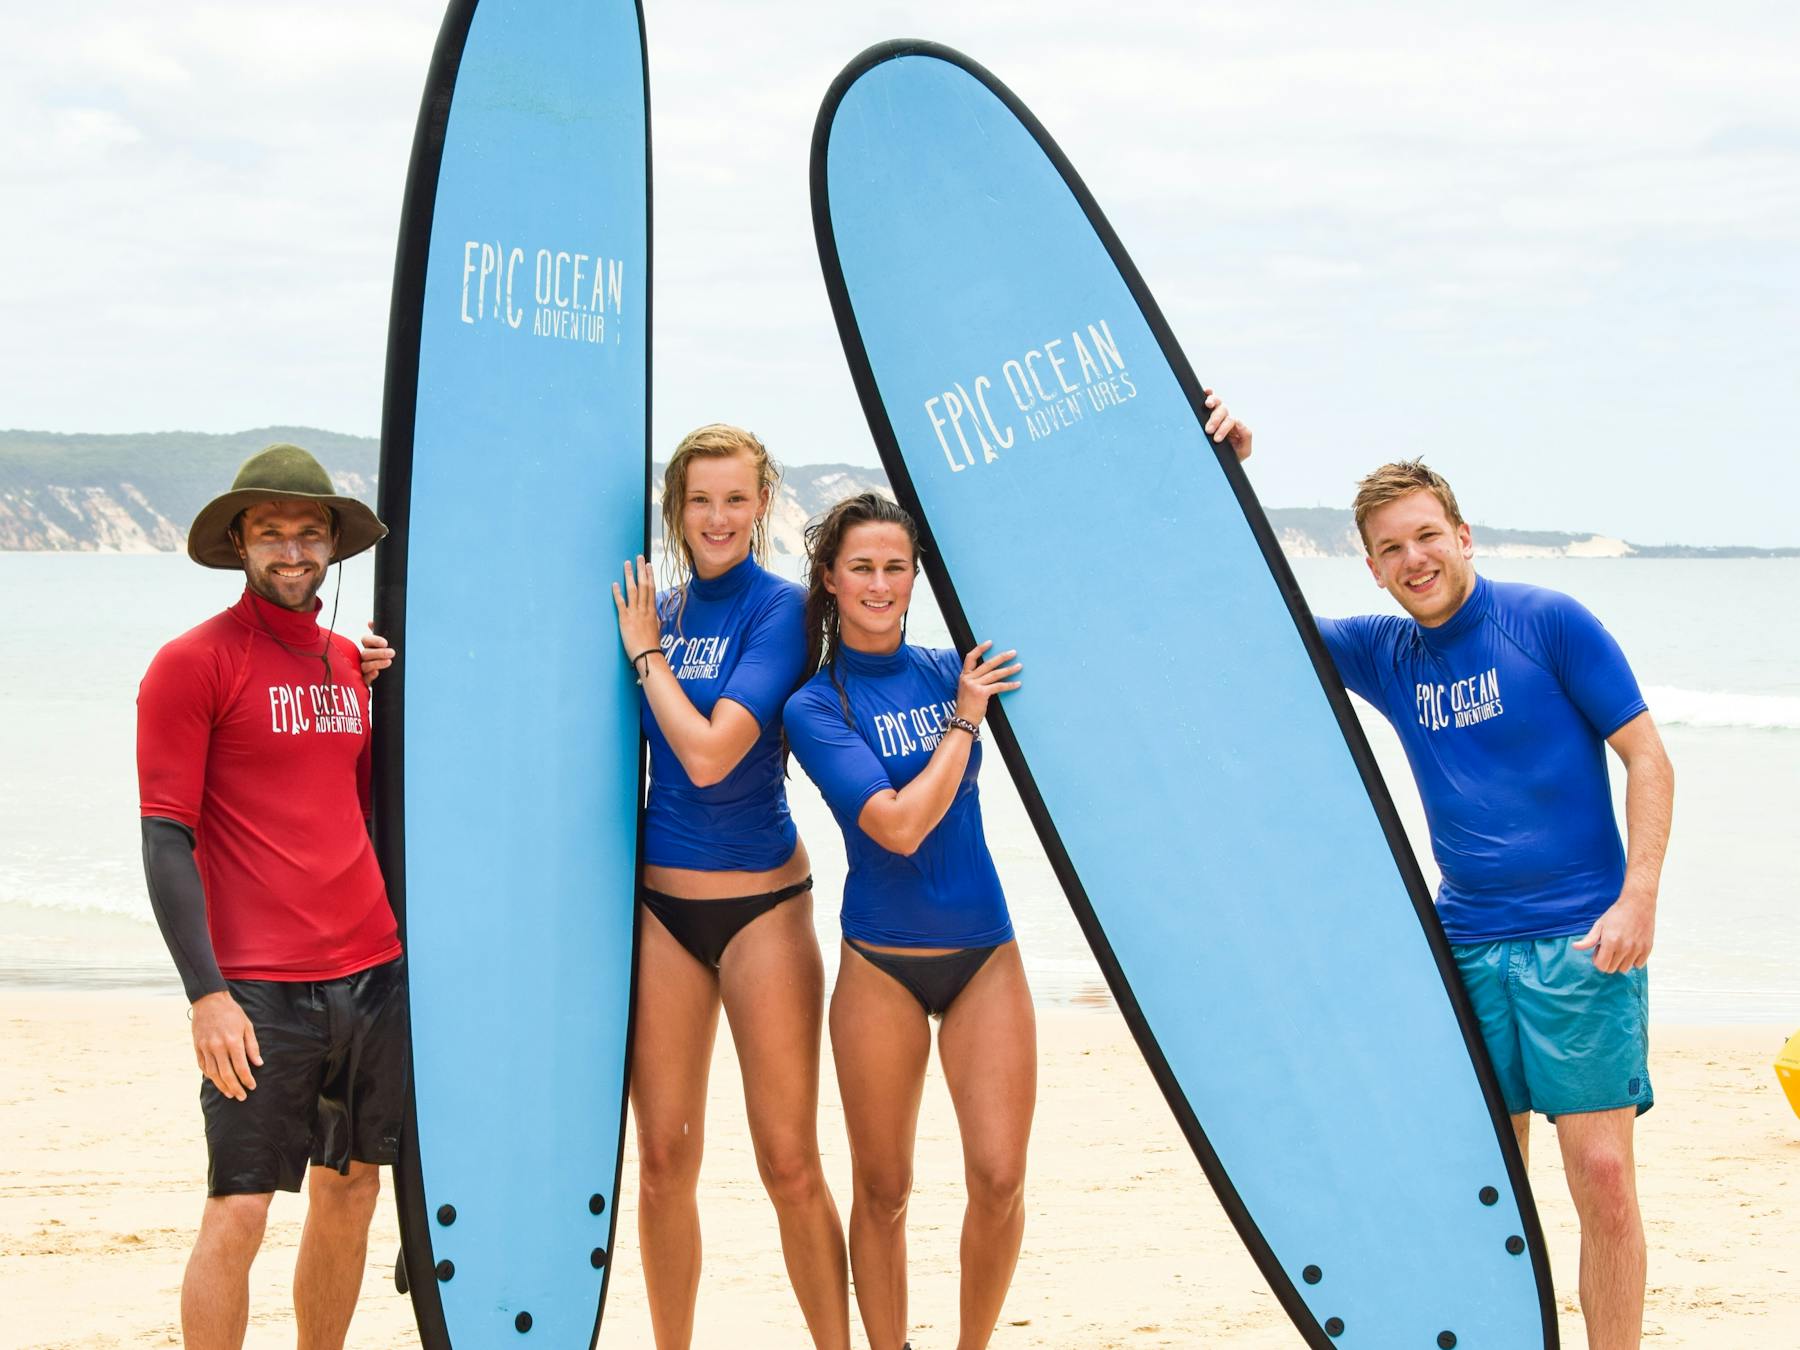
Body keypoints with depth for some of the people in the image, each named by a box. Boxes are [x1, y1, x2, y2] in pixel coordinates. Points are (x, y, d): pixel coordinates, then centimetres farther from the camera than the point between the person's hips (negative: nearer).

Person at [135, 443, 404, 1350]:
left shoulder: (350, 661, 14)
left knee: (350, 1189, 12)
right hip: (260, 990, -6)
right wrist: (207, 993, -16)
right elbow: (165, 842, -10)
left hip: (375, 971, 6)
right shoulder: (192, 663, -5)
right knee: (239, 1209, -7)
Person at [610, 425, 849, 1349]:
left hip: (761, 900, -4)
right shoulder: (655, 607, 8)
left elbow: (710, 753, -18)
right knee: (663, 1157, 7)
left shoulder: (779, 608, -8)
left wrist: (646, 650, -8)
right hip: (662, 901, 5)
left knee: (789, 1162, -3)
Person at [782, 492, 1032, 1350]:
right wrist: (962, 722, -11)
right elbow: (899, 824, -17)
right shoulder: (815, 708, -6)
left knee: (999, 1177, -5)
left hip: (983, 952, 2)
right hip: (881, 964, -2)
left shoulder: (953, 673, 5)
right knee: (883, 1189, 6)